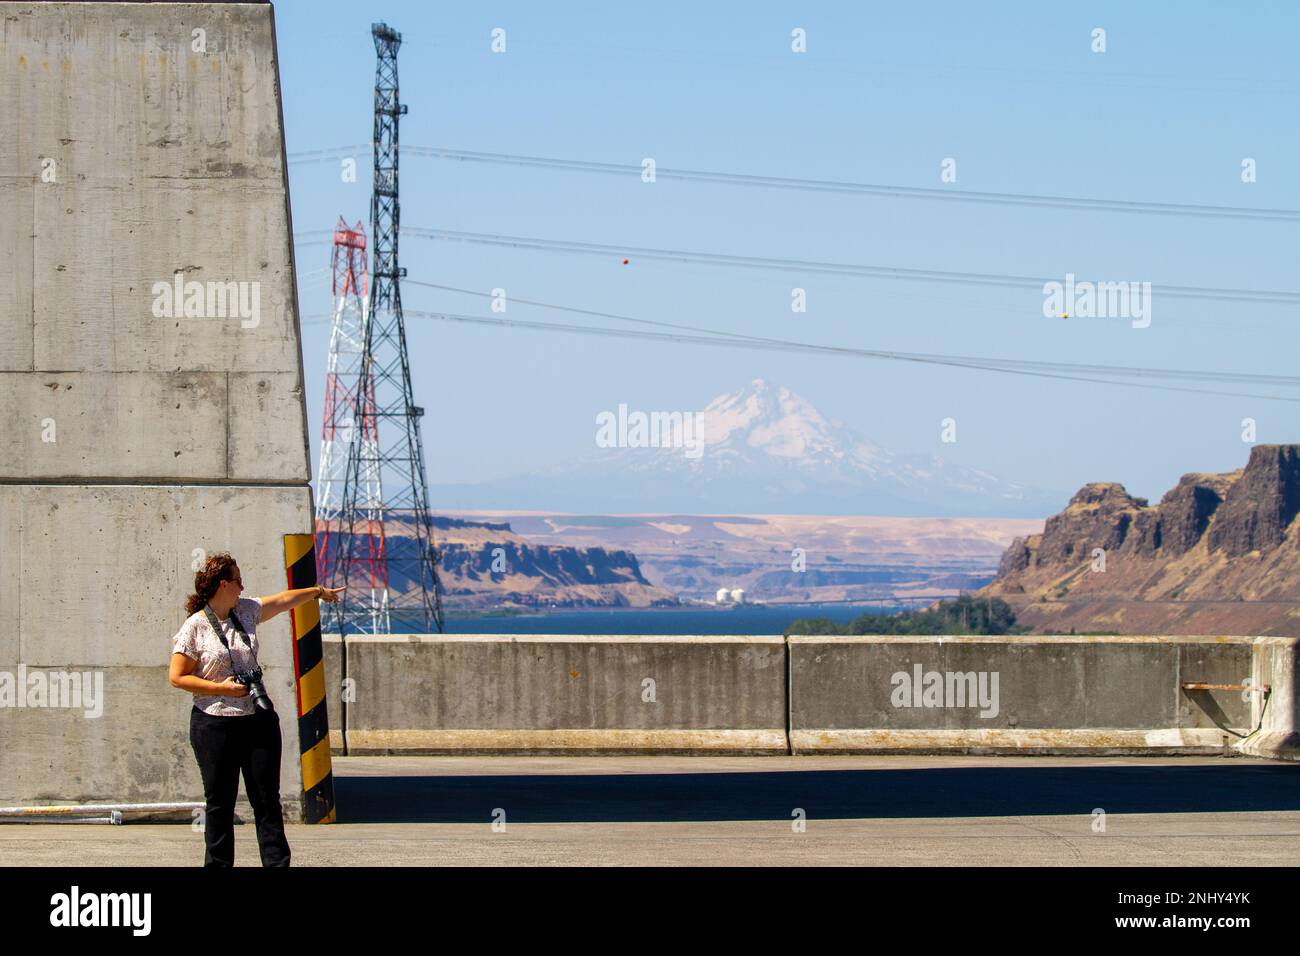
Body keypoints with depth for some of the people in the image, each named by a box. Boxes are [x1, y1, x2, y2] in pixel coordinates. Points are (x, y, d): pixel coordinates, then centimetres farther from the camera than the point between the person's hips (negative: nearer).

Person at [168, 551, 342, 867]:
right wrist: (221, 688, -15)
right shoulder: (195, 627, -7)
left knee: (267, 799, 1)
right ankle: (218, 863, 9)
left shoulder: (246, 611, 10)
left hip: (259, 720, 5)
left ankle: (277, 862, 1)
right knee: (220, 802, 1)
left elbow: (284, 600, 27)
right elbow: (177, 677, -7)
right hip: (215, 723, -5)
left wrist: (319, 591, 42)